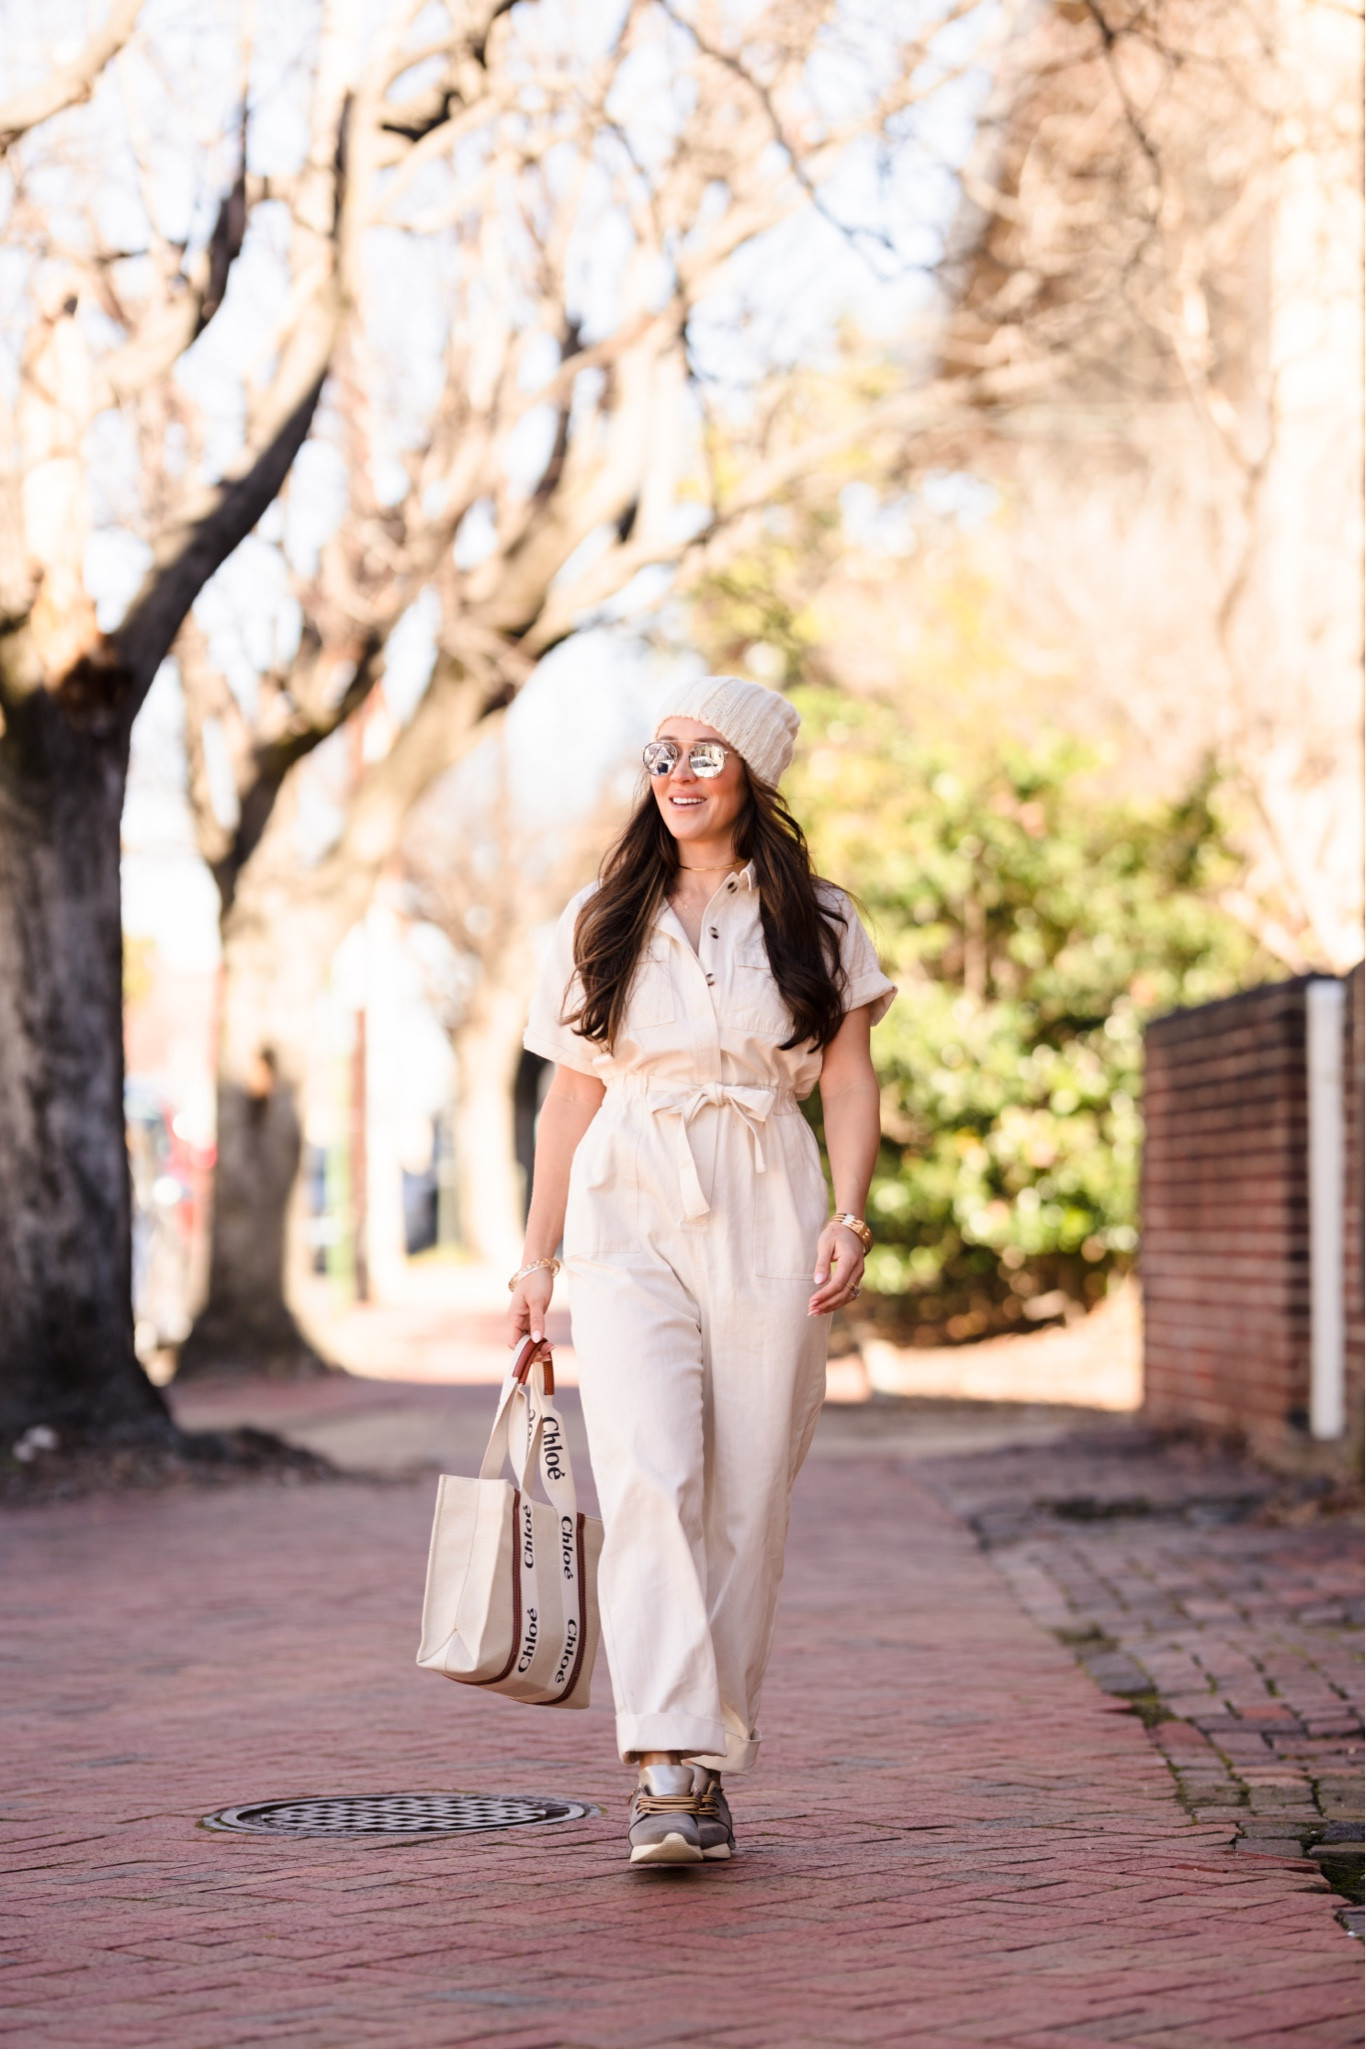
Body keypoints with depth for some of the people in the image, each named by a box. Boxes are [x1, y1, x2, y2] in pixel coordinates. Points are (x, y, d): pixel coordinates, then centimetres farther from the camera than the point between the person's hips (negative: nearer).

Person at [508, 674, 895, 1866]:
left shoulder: (815, 921, 9)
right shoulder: (601, 920, 12)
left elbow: (852, 1084, 6)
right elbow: (572, 1096, 14)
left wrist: (848, 1220, -9)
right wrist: (536, 1256, 11)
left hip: (768, 1219, 0)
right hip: (629, 1214, 0)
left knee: (748, 1498, 0)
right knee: (650, 1473, -17)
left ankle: (710, 1770, 11)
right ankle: (665, 1766, -22)